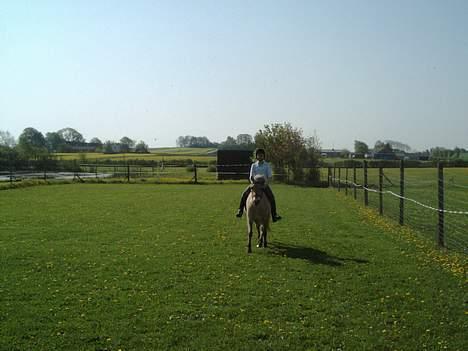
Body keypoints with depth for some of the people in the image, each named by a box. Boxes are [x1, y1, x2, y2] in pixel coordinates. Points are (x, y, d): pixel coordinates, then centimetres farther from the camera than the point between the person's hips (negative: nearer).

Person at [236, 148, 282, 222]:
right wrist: (252, 182, -15)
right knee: (244, 194, -20)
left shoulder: (267, 165, 4)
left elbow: (270, 176, -2)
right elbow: (251, 176, 6)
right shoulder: (253, 165, 8)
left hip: (264, 184, -2)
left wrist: (266, 182, -20)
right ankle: (240, 211, -9)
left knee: (271, 197, -26)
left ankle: (274, 215, -22)